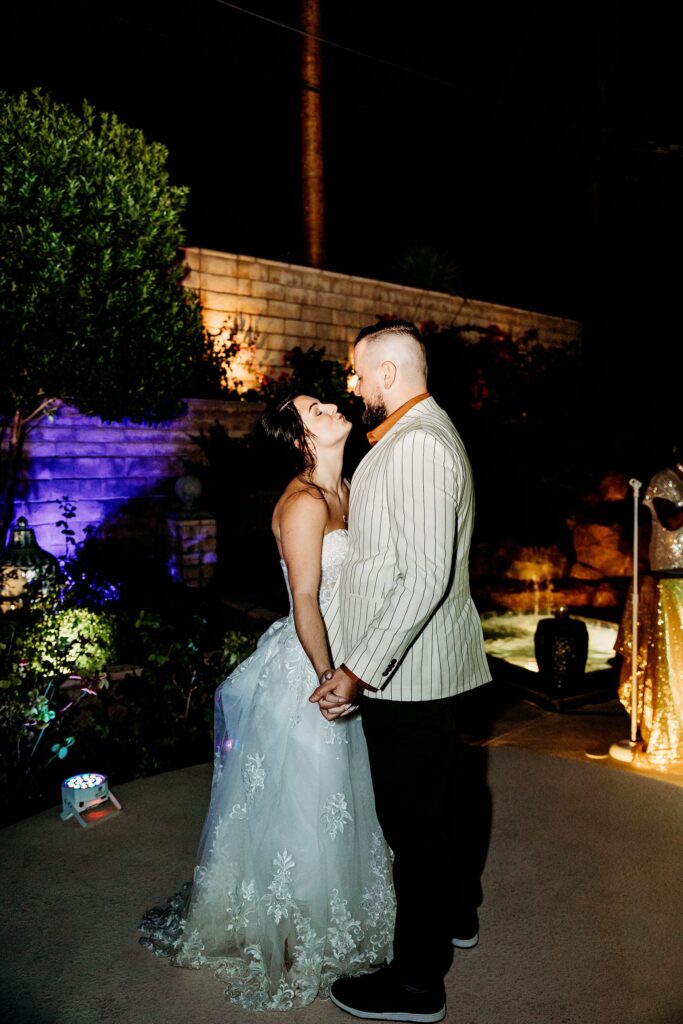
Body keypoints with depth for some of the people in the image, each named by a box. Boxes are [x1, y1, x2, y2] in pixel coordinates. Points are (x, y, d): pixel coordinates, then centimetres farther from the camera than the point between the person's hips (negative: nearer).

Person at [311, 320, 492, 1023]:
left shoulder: (418, 443, -20)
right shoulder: (421, 433, 14)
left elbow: (426, 576, -28)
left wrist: (359, 667, -26)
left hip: (406, 673, -10)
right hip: (430, 667, 10)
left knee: (412, 820, 3)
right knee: (441, 797, 24)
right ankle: (456, 914, 45)